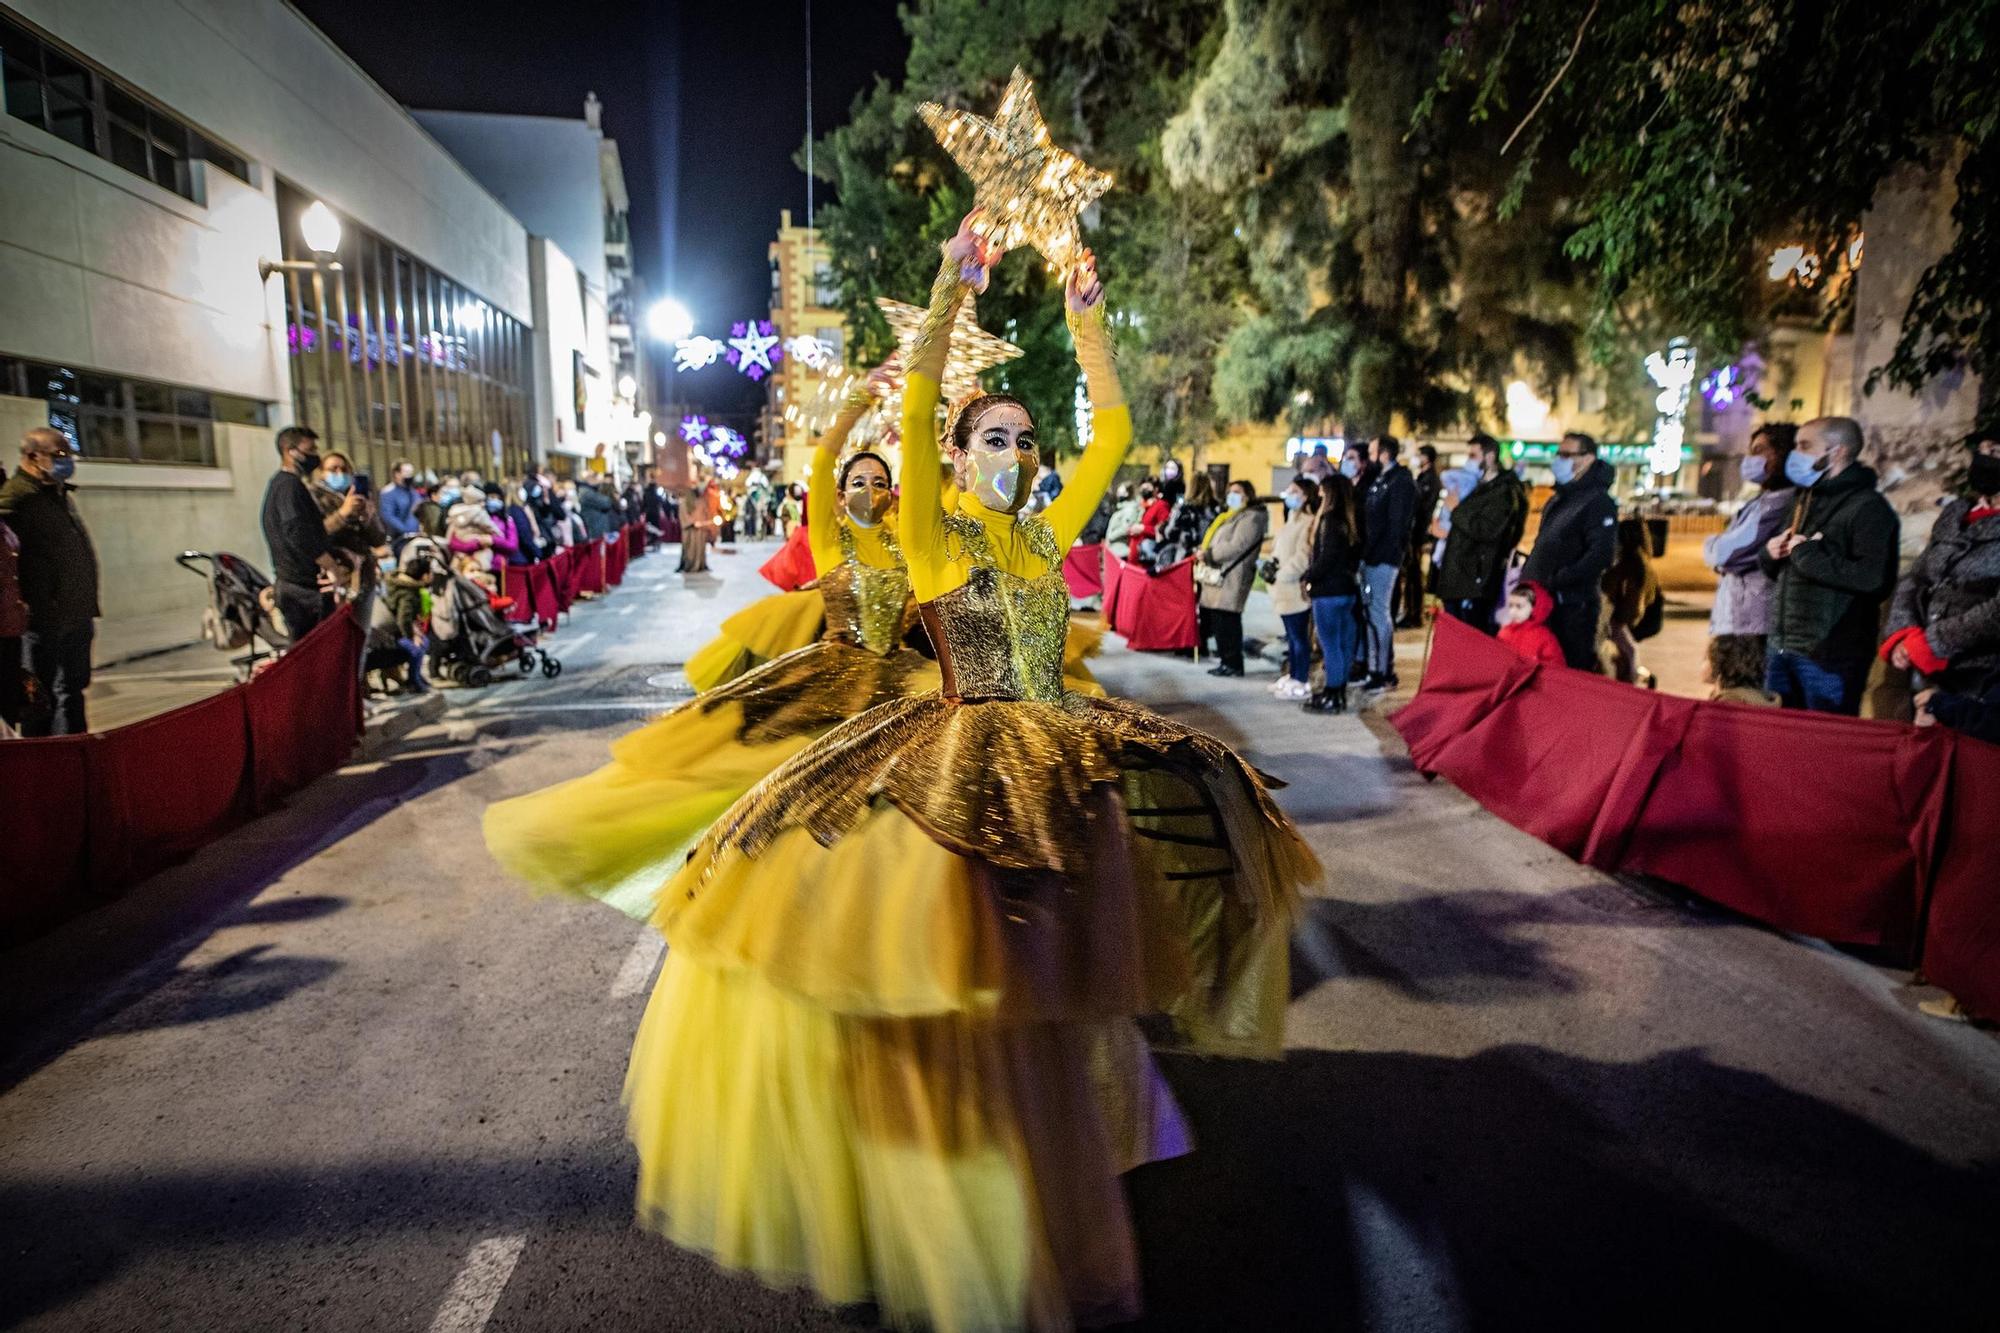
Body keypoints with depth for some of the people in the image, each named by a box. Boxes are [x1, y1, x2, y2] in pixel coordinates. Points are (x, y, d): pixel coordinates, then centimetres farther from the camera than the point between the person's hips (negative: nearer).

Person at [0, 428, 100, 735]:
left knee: (73, 691, 16)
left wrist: (88, 610, 23)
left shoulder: (61, 496, 18)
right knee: (41, 700, -1)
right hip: (45, 621, -9)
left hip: (75, 618, 9)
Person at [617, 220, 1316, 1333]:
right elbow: (914, 415, -15)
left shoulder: (1051, 534, 10)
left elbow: (1114, 433, 9)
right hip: (966, 755, -6)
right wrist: (949, 295, -17)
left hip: (1064, 753, 6)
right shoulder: (936, 533, -3)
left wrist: (1086, 319, 7)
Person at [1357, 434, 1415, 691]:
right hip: (1370, 556, 9)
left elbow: (1397, 524, -17)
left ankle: (1384, 673, 0)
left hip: (1383, 558, -9)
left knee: (1379, 613, -6)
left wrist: (1378, 553, -19)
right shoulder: (1379, 480, 18)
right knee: (1369, 612, 12)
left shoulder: (1401, 482, -10)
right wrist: (1365, 552, 10)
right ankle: (1372, 668, 20)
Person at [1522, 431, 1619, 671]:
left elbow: (1600, 555, -21)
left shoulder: (1598, 502, -11)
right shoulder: (1558, 500, 17)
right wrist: (1527, 573, 12)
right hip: (1544, 600, 9)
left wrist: (1557, 580, -22)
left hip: (1574, 606, -9)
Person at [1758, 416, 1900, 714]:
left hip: (1829, 657, -8)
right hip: (1783, 647, 8)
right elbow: (1775, 567, 26)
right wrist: (1771, 553, 2)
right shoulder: (1805, 500, 17)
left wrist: (1806, 553, -18)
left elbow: (1874, 579, -25)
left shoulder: (1868, 507, -11)